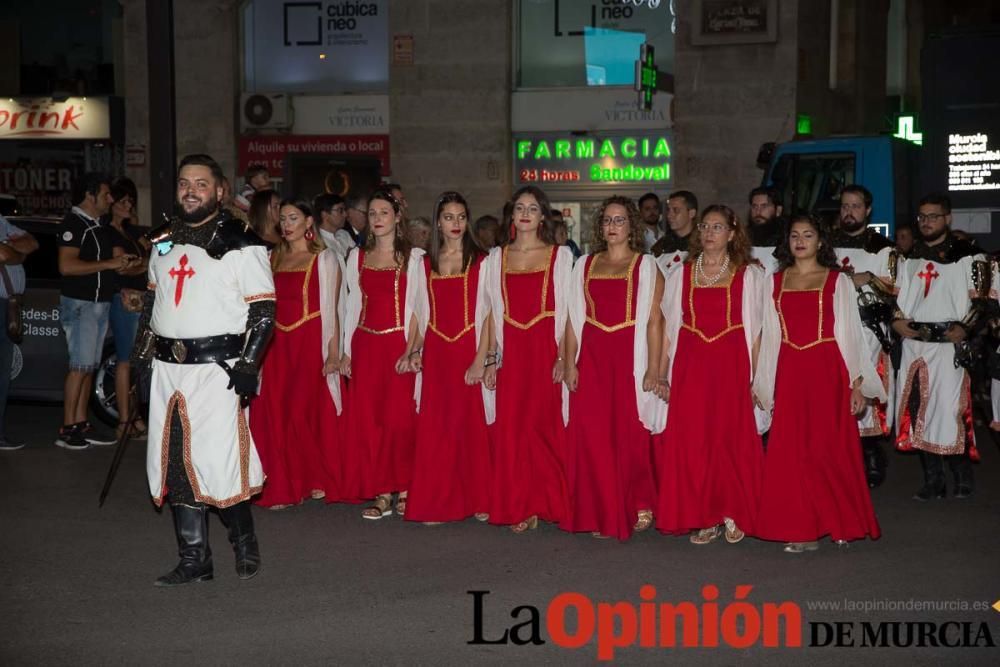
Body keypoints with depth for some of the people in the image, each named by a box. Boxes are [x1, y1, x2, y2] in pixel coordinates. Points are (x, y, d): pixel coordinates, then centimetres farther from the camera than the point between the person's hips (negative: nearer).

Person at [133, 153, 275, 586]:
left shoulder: (241, 245, -6)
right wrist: (141, 352, 20)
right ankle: (194, 560, 19)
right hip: (167, 367, 7)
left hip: (216, 367, -7)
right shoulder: (164, 241, 15)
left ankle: (244, 544, 17)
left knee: (220, 460, -7)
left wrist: (247, 366, -15)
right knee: (176, 464, 8)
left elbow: (264, 310, -9)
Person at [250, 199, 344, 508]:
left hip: (310, 343, -5)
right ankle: (283, 487, 12)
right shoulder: (273, 258, 14)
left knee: (307, 413, -6)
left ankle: (317, 480, 13)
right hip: (277, 344, 5)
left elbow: (332, 309, -6)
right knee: (275, 414, 2)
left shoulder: (324, 259, -1)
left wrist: (333, 352, -13)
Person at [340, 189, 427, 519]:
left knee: (400, 419, -2)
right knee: (367, 420, 2)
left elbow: (418, 308, -5)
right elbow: (353, 307, 13)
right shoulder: (357, 257, 12)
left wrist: (410, 351, -15)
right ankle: (381, 494, 9)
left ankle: (403, 491, 9)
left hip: (399, 346, -4)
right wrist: (347, 352, 7)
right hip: (364, 346, 4)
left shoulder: (412, 258, 1)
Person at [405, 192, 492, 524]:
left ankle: (477, 499, 13)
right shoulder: (427, 263, 11)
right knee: (434, 427, 3)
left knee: (471, 424, 1)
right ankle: (438, 502, 11)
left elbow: (488, 313, -6)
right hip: (435, 353, 3)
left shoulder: (480, 261, 0)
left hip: (469, 350, -3)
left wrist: (481, 358, -14)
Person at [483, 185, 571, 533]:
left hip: (545, 350, -2)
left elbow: (565, 311, -2)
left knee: (544, 424, 0)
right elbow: (495, 312, 10)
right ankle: (519, 506, 11)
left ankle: (544, 502, 14)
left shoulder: (560, 255, 3)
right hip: (511, 353, 3)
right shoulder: (497, 257, 11)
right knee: (510, 428, 1)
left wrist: (563, 357, -11)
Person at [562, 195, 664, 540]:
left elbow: (654, 320, -4)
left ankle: (638, 506, 18)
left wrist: (653, 369, -10)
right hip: (591, 359, 3)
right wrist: (569, 363, 2)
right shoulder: (585, 265, 12)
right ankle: (599, 514, 12)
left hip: (629, 358, -3)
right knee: (591, 436, 1)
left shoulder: (646, 266, 2)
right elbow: (574, 317, 10)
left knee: (630, 436, 0)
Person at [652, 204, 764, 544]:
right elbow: (669, 327, 9)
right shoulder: (681, 274, 11)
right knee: (691, 442, 0)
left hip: (731, 368, -2)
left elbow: (757, 330, 2)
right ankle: (704, 518, 10)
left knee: (731, 438, 0)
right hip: (689, 369, 2)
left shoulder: (749, 275, 6)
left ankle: (733, 514, 15)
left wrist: (754, 376, -6)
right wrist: (661, 375, 4)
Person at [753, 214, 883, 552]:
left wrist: (857, 383, -4)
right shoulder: (774, 282, 12)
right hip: (789, 374, 2)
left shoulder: (838, 281, 5)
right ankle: (802, 529, 7)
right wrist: (760, 382, 11)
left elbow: (850, 335, 1)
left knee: (831, 446, -1)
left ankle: (841, 523, 15)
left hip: (827, 372, -2)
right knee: (793, 449, 0)